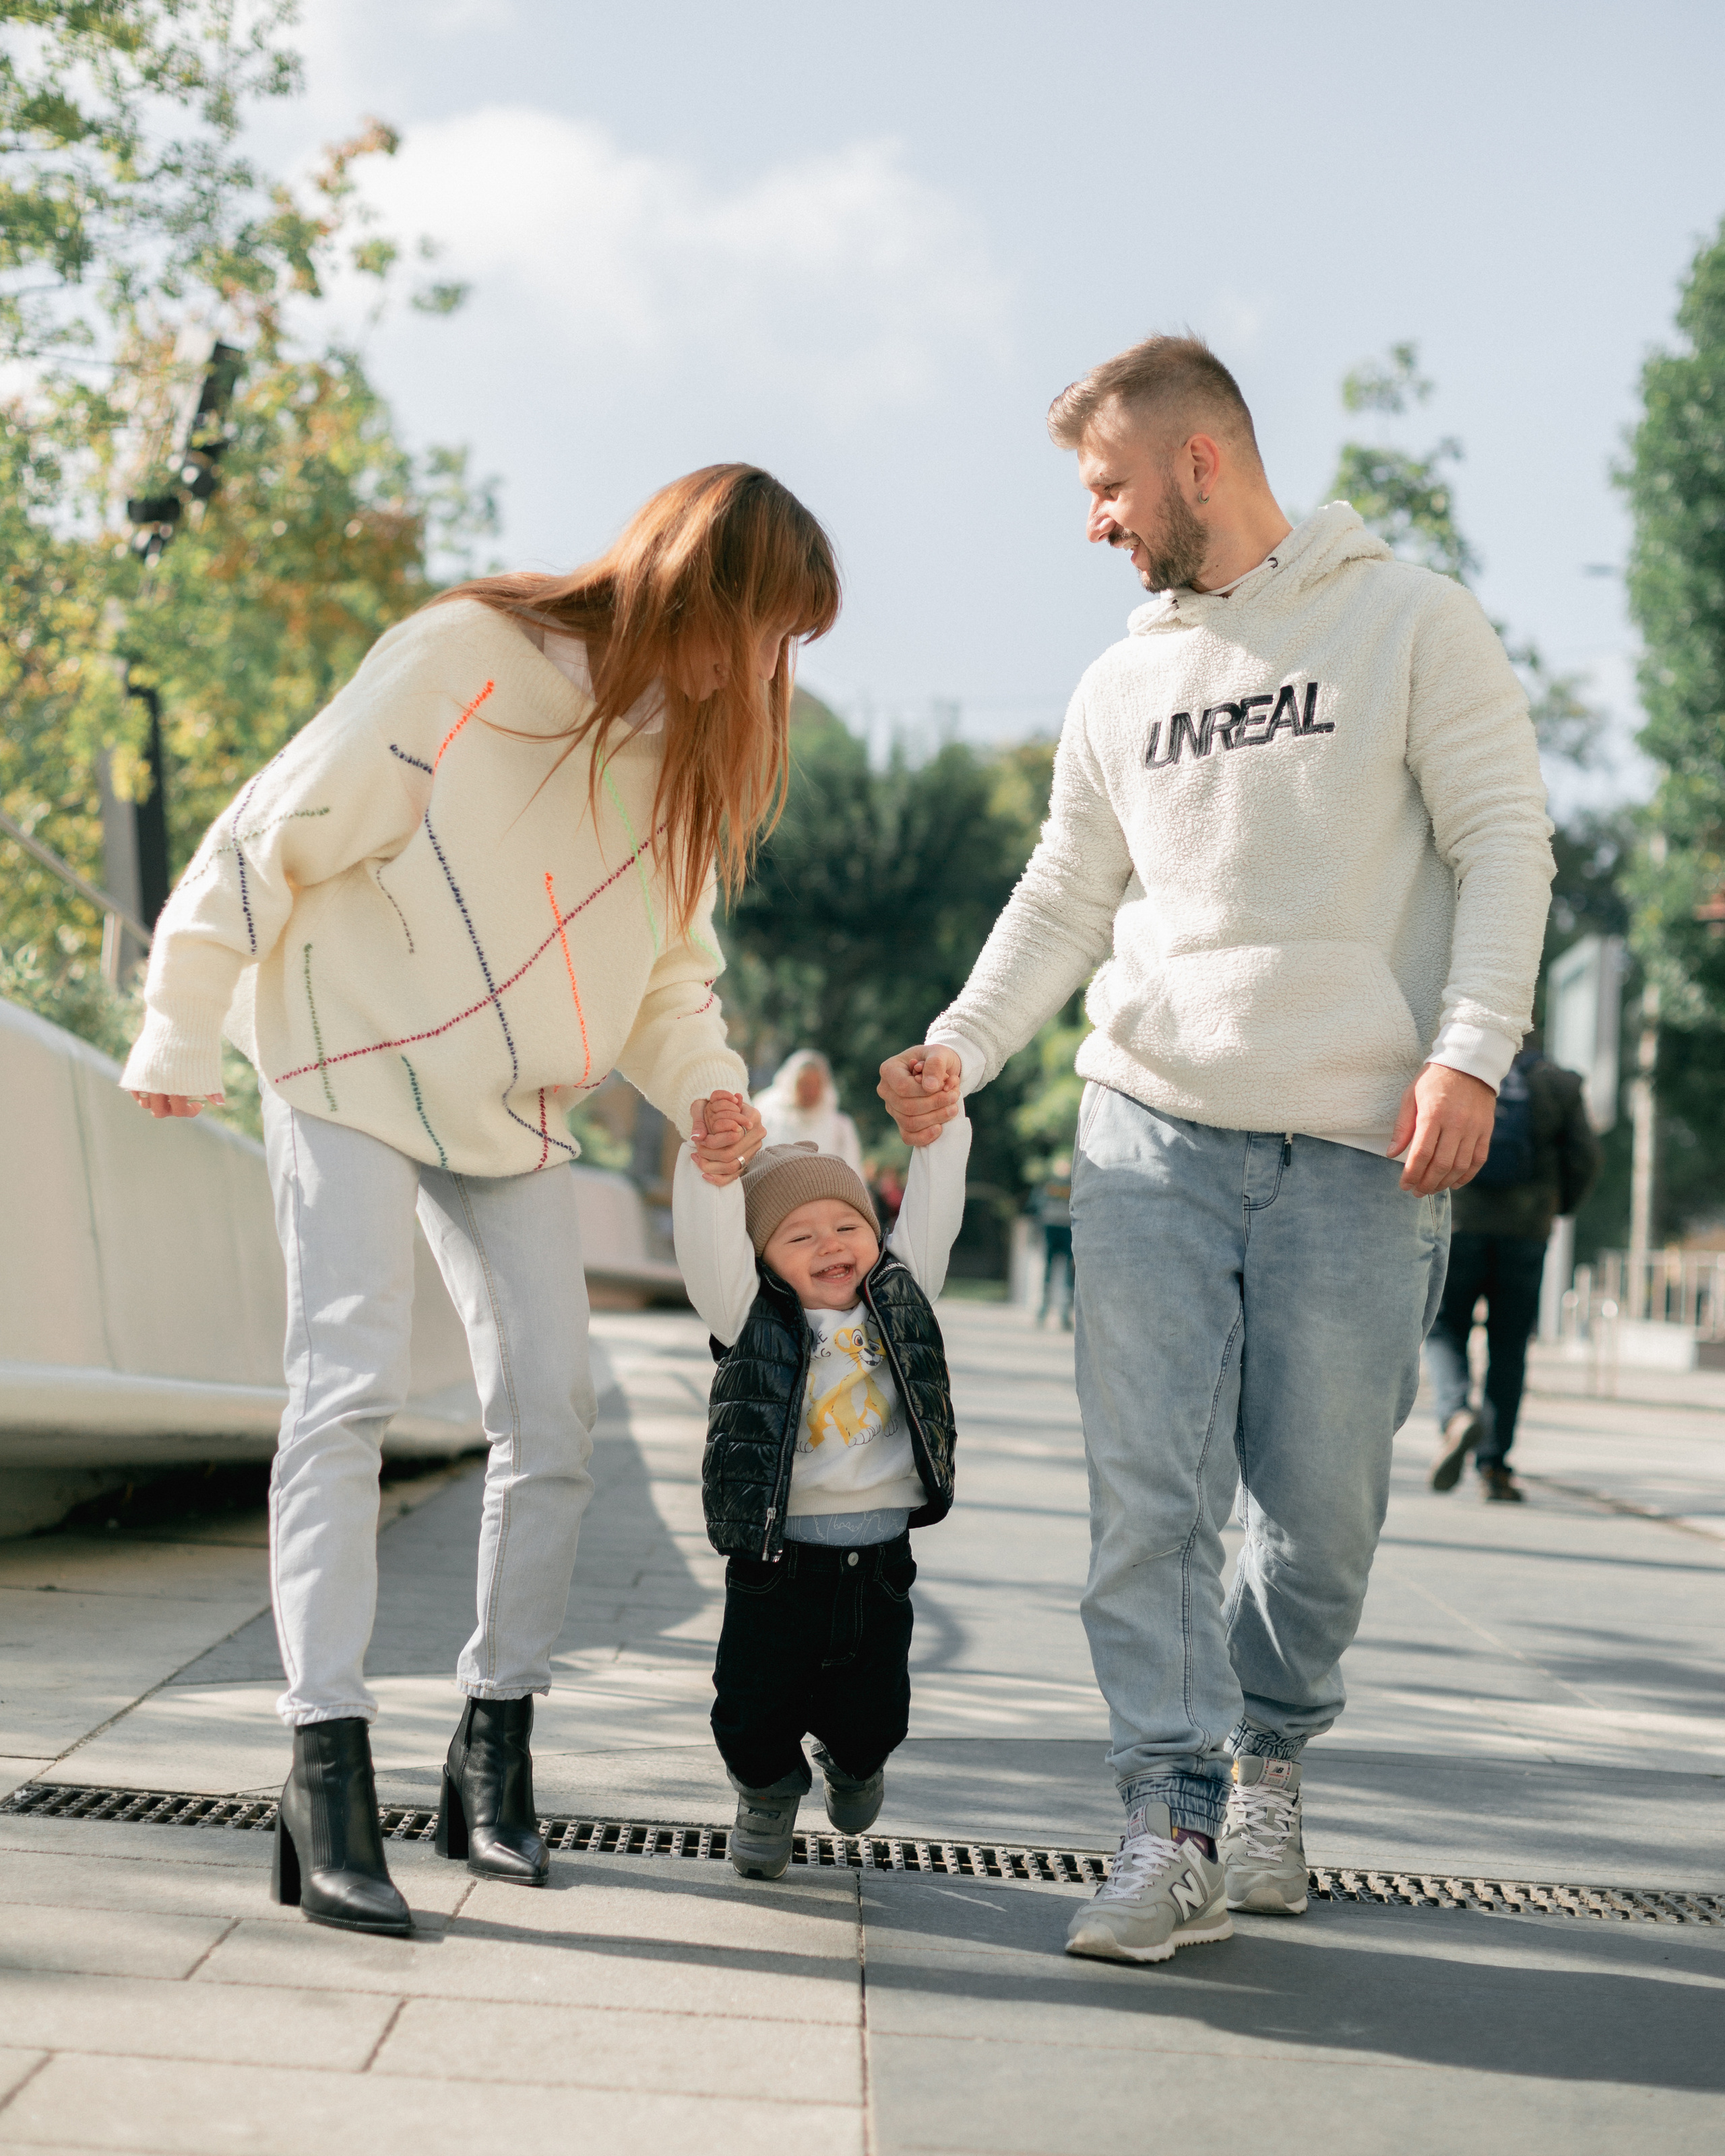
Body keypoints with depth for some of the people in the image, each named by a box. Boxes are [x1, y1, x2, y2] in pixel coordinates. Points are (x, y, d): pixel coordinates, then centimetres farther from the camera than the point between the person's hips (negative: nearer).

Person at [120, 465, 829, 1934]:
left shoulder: (688, 750, 3)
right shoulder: (470, 660, -18)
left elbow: (670, 968, 11)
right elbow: (284, 833, -14)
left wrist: (710, 1093, -9)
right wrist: (185, 1031, -9)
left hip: (516, 1113, 6)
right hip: (356, 1069, -6)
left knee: (554, 1416, -1)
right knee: (350, 1385, -15)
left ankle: (496, 1747, 13)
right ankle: (328, 1778, -15)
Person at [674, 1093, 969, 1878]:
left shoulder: (900, 1297, 8)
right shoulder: (752, 1316, -2)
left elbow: (932, 1210, 7)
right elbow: (708, 1244, -15)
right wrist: (712, 1160, -29)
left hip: (879, 1559, 3)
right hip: (775, 1557, -2)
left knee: (872, 1714, 12)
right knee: (754, 1710, 5)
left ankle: (854, 1761, 47)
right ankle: (768, 1790, 37)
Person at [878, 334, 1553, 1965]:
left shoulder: (1408, 621, 3)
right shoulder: (1123, 684, 15)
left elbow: (1503, 845, -1)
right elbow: (1065, 897, 17)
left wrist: (1469, 1051, -13)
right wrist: (963, 1048, 2)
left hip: (1357, 1148, -3)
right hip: (1152, 1126, 3)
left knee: (1320, 1498, 2)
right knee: (1147, 1494, -6)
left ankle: (1269, 1746, 28)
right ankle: (1175, 1830, -1)